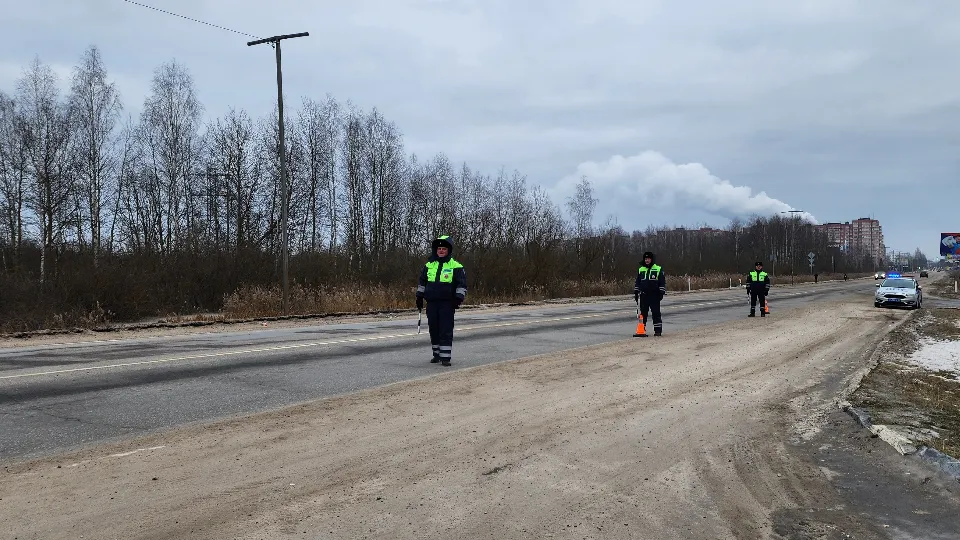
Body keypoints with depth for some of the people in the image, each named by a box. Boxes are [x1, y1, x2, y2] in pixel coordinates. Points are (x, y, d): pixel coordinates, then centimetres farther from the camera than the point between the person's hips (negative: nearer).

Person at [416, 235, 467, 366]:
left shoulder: (456, 267, 0)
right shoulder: (429, 265, 13)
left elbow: (462, 285, -1)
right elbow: (422, 282, 21)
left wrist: (458, 298, -10)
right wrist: (419, 297, 16)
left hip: (447, 304, -4)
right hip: (431, 302, 4)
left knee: (446, 330, -7)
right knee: (433, 329, 8)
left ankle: (446, 356, -4)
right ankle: (437, 354, 20)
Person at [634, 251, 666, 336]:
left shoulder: (658, 269, 1)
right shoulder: (641, 270, 13)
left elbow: (663, 282, 0)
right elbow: (637, 283, 18)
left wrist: (661, 293, -6)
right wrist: (636, 293, 13)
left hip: (654, 295, -4)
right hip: (644, 295, 4)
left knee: (656, 313, -3)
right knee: (643, 313, 6)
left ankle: (658, 330, 1)